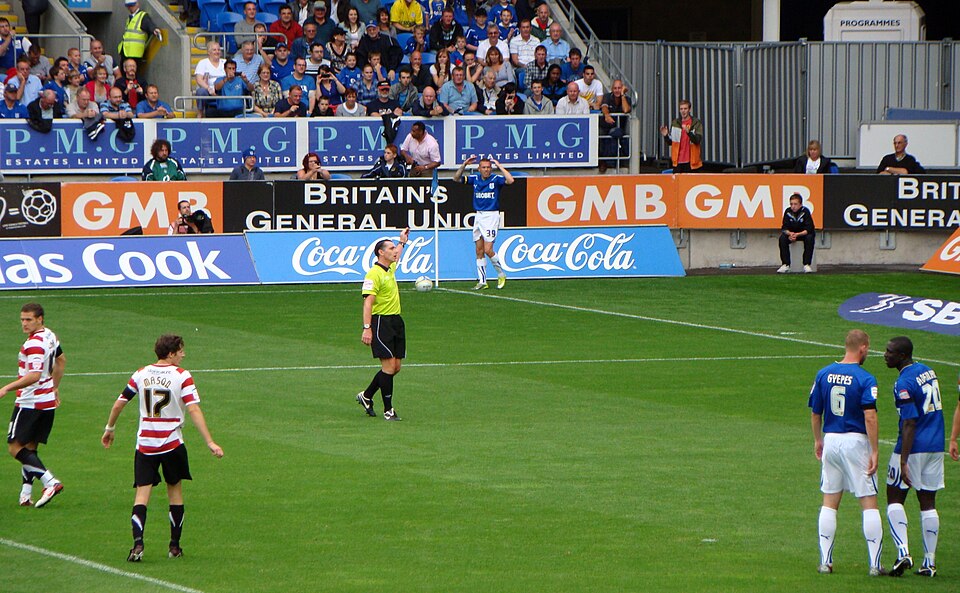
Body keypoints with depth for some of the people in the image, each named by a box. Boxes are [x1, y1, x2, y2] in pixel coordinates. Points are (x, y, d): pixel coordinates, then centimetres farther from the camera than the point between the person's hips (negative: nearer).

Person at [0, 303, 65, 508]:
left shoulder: (34, 344, -20)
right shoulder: (50, 336, 10)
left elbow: (34, 376, -29)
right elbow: (61, 361, 27)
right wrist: (55, 387, 34)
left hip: (30, 403, -9)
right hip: (47, 402, 9)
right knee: (30, 448, 12)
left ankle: (50, 482, -16)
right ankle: (26, 495, 9)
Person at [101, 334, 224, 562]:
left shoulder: (141, 374, 3)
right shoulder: (182, 376, -8)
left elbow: (118, 404, 8)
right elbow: (193, 410, -15)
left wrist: (109, 429, 25)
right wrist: (210, 442, -15)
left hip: (144, 443, 2)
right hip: (172, 444, -2)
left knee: (142, 492, -1)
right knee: (175, 490, 14)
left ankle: (138, 542, -20)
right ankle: (174, 546, 17)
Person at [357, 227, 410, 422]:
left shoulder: (390, 270, 14)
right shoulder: (374, 274, -14)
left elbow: (396, 255, 41)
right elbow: (368, 302, -20)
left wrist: (402, 242, 54)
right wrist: (367, 328, -27)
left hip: (396, 321, 9)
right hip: (381, 322, -9)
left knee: (395, 367, 8)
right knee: (389, 365, -10)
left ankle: (366, 396, 25)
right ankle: (388, 410, -4)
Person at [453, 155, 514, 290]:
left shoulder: (496, 179, -7)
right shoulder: (475, 178, 7)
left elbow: (510, 180, -24)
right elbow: (456, 178, 11)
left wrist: (499, 166, -20)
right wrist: (464, 165, -2)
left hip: (492, 216, -5)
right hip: (478, 216, 5)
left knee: (488, 250, -12)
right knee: (479, 251, 5)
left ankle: (501, 275, 8)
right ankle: (482, 281, 9)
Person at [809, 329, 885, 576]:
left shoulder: (823, 374, 3)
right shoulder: (865, 379, -12)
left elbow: (815, 413, 9)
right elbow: (870, 417, -19)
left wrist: (818, 440, 22)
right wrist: (875, 451, -15)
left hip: (831, 440, 4)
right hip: (856, 442, -4)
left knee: (829, 502, 12)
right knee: (869, 503, 1)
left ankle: (825, 561, 10)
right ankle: (875, 564, -1)